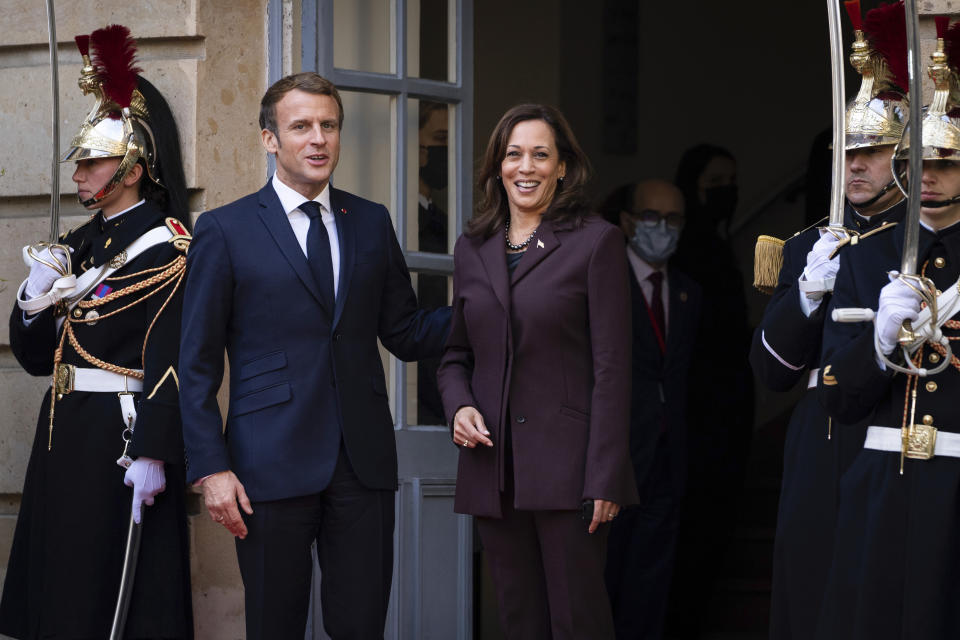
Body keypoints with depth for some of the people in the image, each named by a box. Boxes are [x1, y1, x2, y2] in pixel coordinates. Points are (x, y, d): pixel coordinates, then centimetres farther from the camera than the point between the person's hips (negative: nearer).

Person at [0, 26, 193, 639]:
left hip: (122, 434, -8)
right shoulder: (77, 244, 16)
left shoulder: (164, 245, -8)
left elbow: (170, 358, -17)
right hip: (63, 434, 8)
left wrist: (152, 453, -24)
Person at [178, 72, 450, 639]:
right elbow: (198, 363, 1)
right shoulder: (226, 230, 2)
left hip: (363, 463, 3)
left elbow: (405, 335, 14)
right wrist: (211, 467, -8)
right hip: (273, 464, -3)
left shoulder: (372, 224, 12)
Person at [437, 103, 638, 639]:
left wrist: (605, 478, -12)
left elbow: (611, 367, -6)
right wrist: (459, 405, -2)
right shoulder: (473, 249, 14)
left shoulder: (595, 242, -2)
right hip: (494, 469, 5)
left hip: (566, 467, -5)